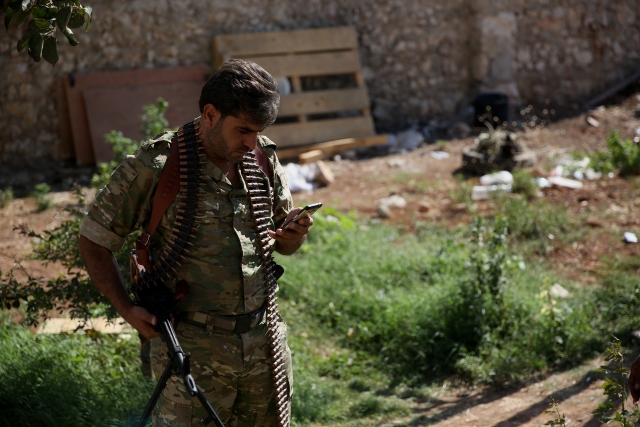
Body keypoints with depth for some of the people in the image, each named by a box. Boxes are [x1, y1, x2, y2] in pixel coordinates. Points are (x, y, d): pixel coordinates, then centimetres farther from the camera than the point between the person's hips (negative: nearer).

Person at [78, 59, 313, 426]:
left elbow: (286, 246, 16)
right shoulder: (155, 166, -10)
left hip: (264, 341, 5)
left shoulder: (263, 159, 4)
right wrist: (127, 309, -11)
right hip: (193, 347, -5)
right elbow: (94, 241, -2)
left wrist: (295, 233, -8)